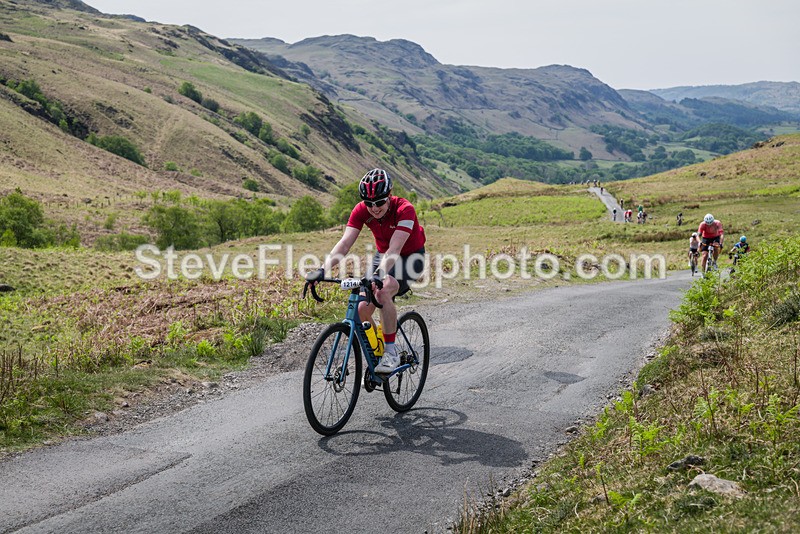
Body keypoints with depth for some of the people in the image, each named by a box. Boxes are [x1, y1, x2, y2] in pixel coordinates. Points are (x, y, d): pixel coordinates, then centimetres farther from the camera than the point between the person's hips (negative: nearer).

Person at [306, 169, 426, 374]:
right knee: (363, 308, -13)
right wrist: (322, 270, -42)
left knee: (383, 293, -33)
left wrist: (380, 274, -57)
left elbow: (394, 249, -40)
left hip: (410, 257, -5)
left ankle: (391, 353, -20)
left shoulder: (404, 209, -30)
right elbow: (344, 243, -27)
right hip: (383, 256, 5)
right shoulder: (361, 211, -18)